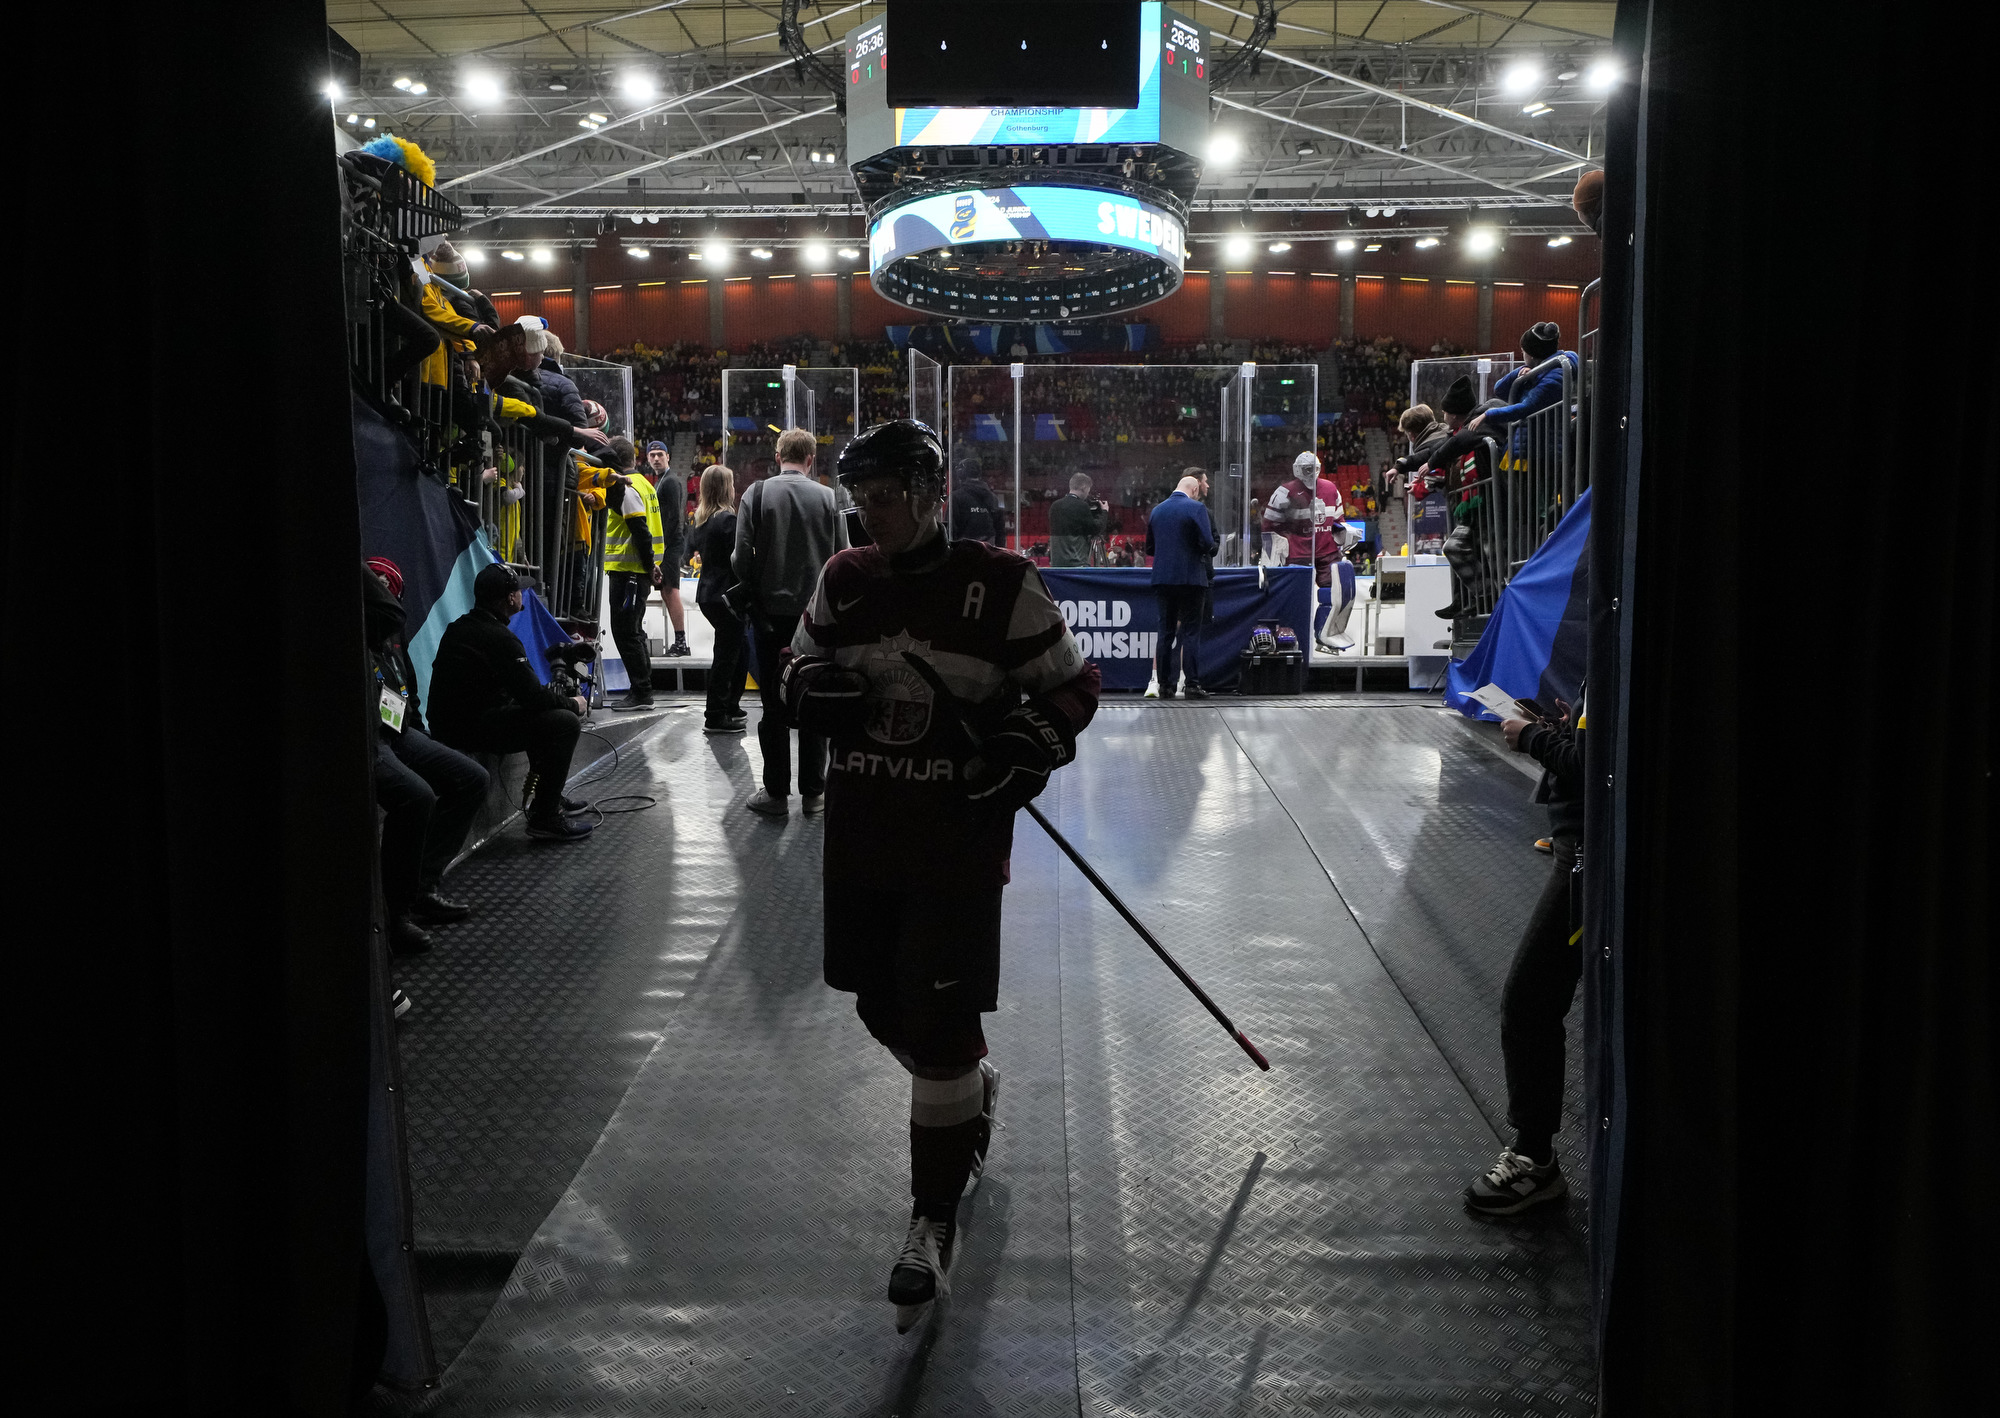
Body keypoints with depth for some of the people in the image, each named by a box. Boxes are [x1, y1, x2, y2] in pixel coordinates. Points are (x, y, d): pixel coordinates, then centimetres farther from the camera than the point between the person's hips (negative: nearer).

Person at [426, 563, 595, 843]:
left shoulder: (458, 627, 13)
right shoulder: (499, 639, -19)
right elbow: (533, 695, -19)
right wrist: (573, 704, -1)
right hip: (471, 728, -10)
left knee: (544, 714, 24)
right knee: (565, 722, -14)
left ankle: (546, 796, 29)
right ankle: (544, 817, -8)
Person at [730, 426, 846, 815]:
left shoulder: (757, 493, -4)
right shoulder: (826, 498, -3)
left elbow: (742, 556, -8)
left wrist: (754, 593, 10)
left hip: (771, 612, 0)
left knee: (774, 706, 7)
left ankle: (776, 793, 10)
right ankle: (813, 793, 13)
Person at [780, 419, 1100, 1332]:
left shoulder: (999, 585, -8)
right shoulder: (842, 583, 7)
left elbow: (1071, 685, -1)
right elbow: (800, 672, 17)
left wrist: (1031, 744, -20)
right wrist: (814, 688, -7)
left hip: (959, 831, -5)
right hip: (861, 827, 6)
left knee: (940, 1016, -6)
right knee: (881, 1005, 15)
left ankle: (933, 1218, 11)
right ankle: (973, 1091, 47)